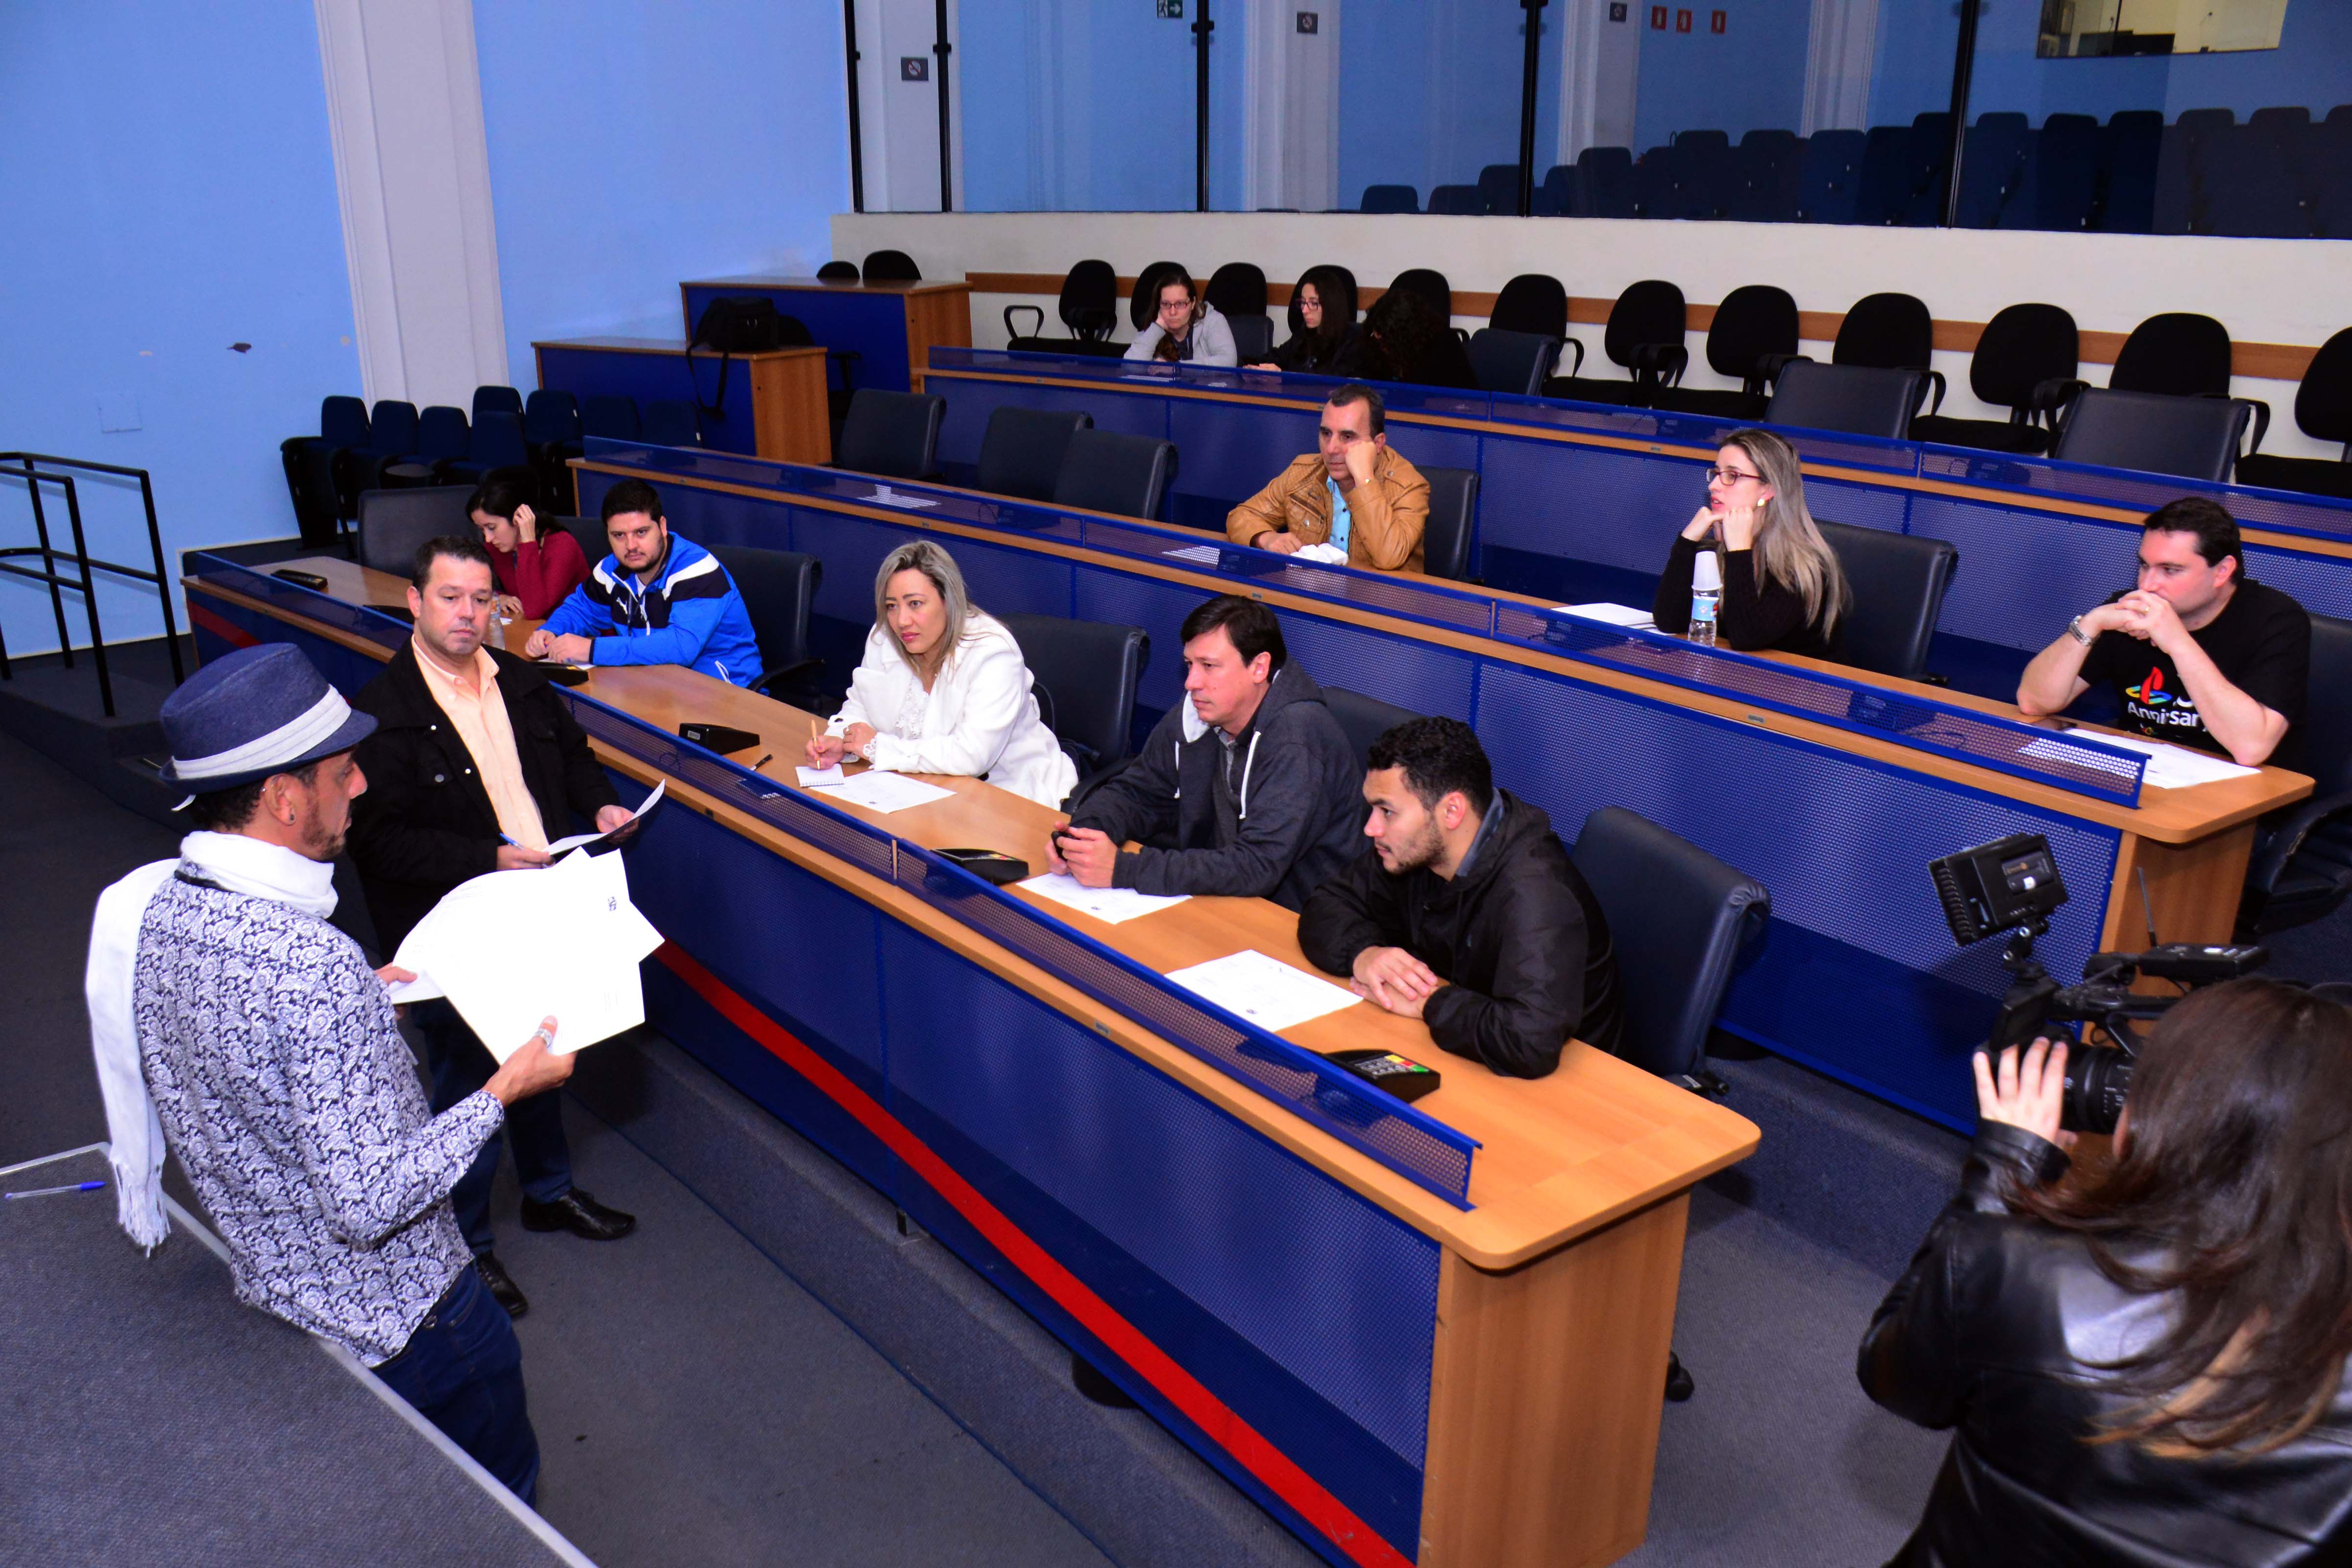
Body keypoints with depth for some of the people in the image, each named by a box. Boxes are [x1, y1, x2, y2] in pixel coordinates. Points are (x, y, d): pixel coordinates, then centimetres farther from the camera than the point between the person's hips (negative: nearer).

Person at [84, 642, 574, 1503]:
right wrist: (502, 1092, -22)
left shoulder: (149, 908, -8)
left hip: (263, 1294, 8)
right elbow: (369, 1201, -32)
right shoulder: (316, 965, -35)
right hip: (397, 1324, -8)